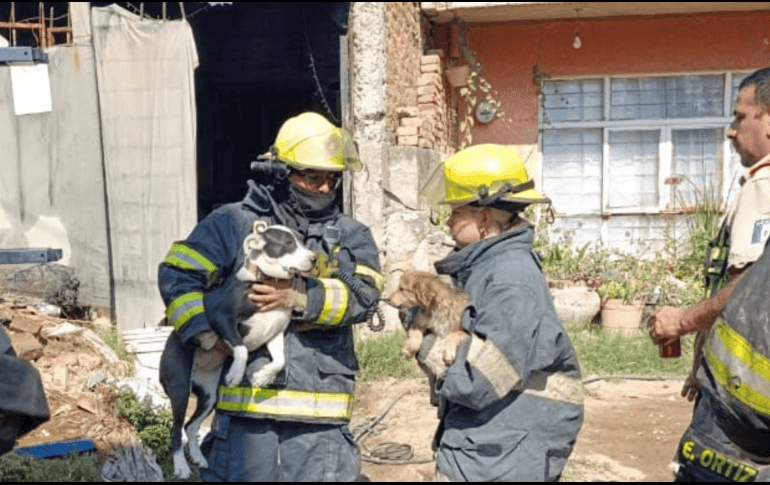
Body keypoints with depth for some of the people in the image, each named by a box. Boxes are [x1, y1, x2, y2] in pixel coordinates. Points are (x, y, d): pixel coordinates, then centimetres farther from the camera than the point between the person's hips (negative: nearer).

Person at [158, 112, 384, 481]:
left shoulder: (351, 236, 10)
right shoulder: (234, 224, 6)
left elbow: (363, 294, -6)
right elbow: (178, 275, 2)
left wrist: (298, 298, -21)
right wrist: (206, 336, -11)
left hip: (320, 413, 1)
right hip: (245, 401, -1)